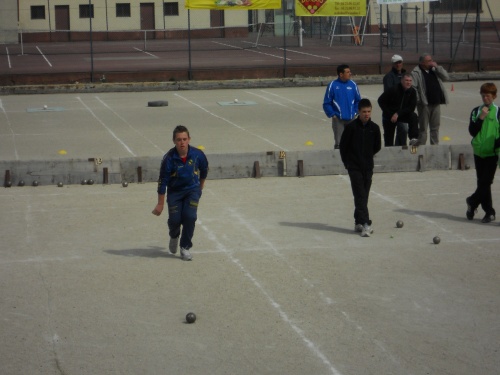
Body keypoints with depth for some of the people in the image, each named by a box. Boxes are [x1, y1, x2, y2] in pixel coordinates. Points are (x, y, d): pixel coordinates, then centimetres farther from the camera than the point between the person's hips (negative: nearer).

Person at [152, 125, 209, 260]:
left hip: (192, 190, 1)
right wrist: (160, 204, -10)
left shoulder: (197, 154, -16)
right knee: (174, 219, -7)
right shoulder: (169, 158, -20)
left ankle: (185, 247, 2)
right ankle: (174, 237, 31)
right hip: (174, 191, 0)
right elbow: (162, 182, -13)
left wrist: (200, 188, 19)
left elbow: (204, 170, 6)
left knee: (189, 216, -16)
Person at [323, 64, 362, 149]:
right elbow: (326, 103, -4)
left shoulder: (353, 84, 1)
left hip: (351, 119, 3)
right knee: (339, 142, -2)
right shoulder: (332, 85, -9)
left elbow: (358, 100, 11)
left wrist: (355, 112, 3)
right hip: (338, 119, -3)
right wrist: (332, 114, -8)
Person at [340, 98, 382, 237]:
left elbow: (377, 147, 16)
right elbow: (343, 145, 0)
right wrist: (347, 162, 2)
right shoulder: (351, 127, -7)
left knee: (364, 196, 8)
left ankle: (358, 222, 19)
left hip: (368, 167, 4)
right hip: (354, 167, -4)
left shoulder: (374, 128, 2)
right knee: (360, 196, -10)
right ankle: (365, 224, -16)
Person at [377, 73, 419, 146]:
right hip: (389, 117, -2)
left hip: (403, 115, 2)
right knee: (389, 138, 1)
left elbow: (411, 108, -14)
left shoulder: (412, 91, -11)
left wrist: (398, 114, -24)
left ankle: (413, 138, -30)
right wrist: (389, 114, -14)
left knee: (413, 116, -27)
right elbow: (380, 100, -13)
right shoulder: (393, 90, -20)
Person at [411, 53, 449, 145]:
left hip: (436, 103, 6)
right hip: (424, 104, -6)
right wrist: (419, 100, -17)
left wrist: (437, 67, -4)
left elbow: (446, 77, 5)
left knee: (435, 127, 11)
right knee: (423, 127, 1)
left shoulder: (434, 70, 13)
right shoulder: (416, 72, -8)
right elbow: (413, 88, -14)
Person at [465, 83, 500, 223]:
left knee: (485, 182, -9)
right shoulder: (476, 111, 6)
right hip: (479, 152, 3)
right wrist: (481, 118, -11)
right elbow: (472, 131, -2)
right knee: (482, 183, 6)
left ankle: (472, 202, 10)